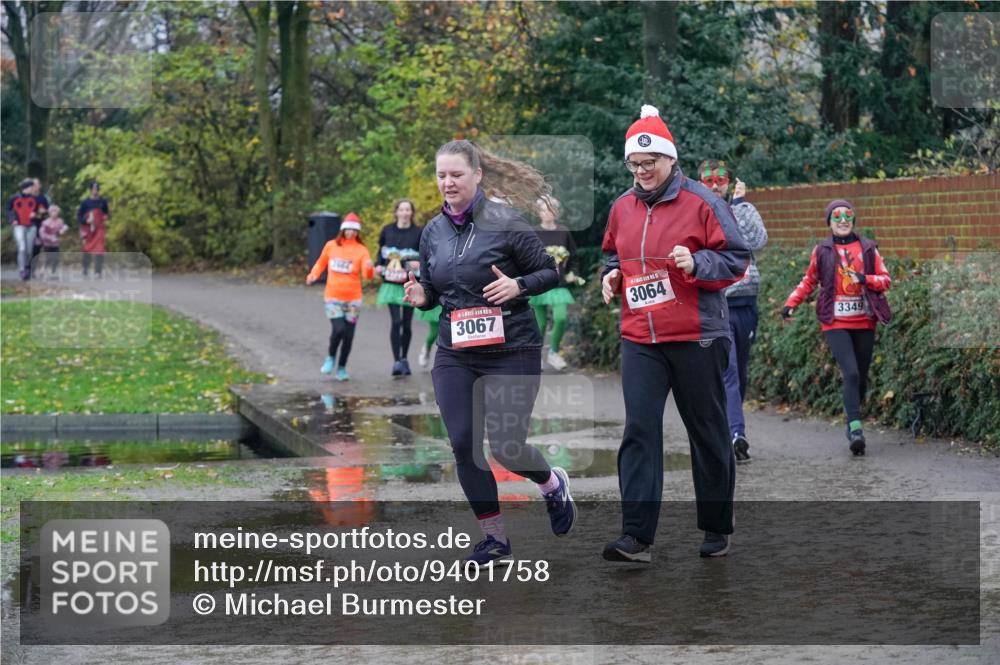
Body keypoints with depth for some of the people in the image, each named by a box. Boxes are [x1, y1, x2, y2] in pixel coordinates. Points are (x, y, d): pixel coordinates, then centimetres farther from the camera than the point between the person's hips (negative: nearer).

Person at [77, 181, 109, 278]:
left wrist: (107, 216, -6)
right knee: (87, 251, 6)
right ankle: (85, 272, 18)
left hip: (99, 229, 0)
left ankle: (98, 272, -14)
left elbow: (107, 212, 17)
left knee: (99, 250, -12)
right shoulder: (85, 202, -1)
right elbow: (79, 216, 1)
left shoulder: (103, 201, 4)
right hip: (87, 230, 0)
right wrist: (86, 221, -17)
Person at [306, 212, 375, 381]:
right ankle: (330, 357, 11)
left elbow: (367, 275, -11)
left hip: (353, 298, 1)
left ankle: (342, 368, 21)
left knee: (348, 334, 3)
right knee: (338, 329, -17)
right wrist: (313, 275, -1)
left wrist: (369, 268, -33)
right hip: (333, 297, -1)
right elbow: (321, 263, 17)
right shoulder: (331, 246, 2)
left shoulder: (361, 250, -1)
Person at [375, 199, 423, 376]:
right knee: (396, 322, -11)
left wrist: (419, 263, -19)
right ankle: (396, 361, -11)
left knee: (407, 324, 7)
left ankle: (404, 359, 24)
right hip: (391, 283, 0)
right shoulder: (387, 230, 5)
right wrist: (378, 266, -1)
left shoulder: (418, 232, 0)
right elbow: (381, 252, 17)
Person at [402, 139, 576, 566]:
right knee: (463, 444, -4)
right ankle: (494, 539, 12)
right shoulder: (433, 231, 7)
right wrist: (421, 297, -4)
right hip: (455, 355, 5)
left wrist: (518, 286, -20)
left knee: (505, 445, -7)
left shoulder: (505, 222, -8)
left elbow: (550, 272, -2)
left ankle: (553, 485, 28)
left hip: (511, 351, -5)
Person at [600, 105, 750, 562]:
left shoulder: (701, 202, -6)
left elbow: (737, 259, -6)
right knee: (639, 431, -7)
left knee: (707, 434, 7)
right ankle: (636, 536, -10)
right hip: (639, 339, 4)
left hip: (697, 338, -4)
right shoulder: (622, 208, 10)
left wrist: (696, 263, -22)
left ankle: (716, 529, 22)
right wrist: (610, 276, 6)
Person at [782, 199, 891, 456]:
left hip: (864, 321, 3)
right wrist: (791, 303, 3)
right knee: (851, 373, -18)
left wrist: (865, 279, -12)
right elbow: (809, 281, 16)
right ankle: (855, 428, -22)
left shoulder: (868, 248, 7)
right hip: (836, 322, -2)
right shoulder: (822, 251, 5)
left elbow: (886, 279, 7)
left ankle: (853, 424, 25)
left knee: (861, 377, 8)